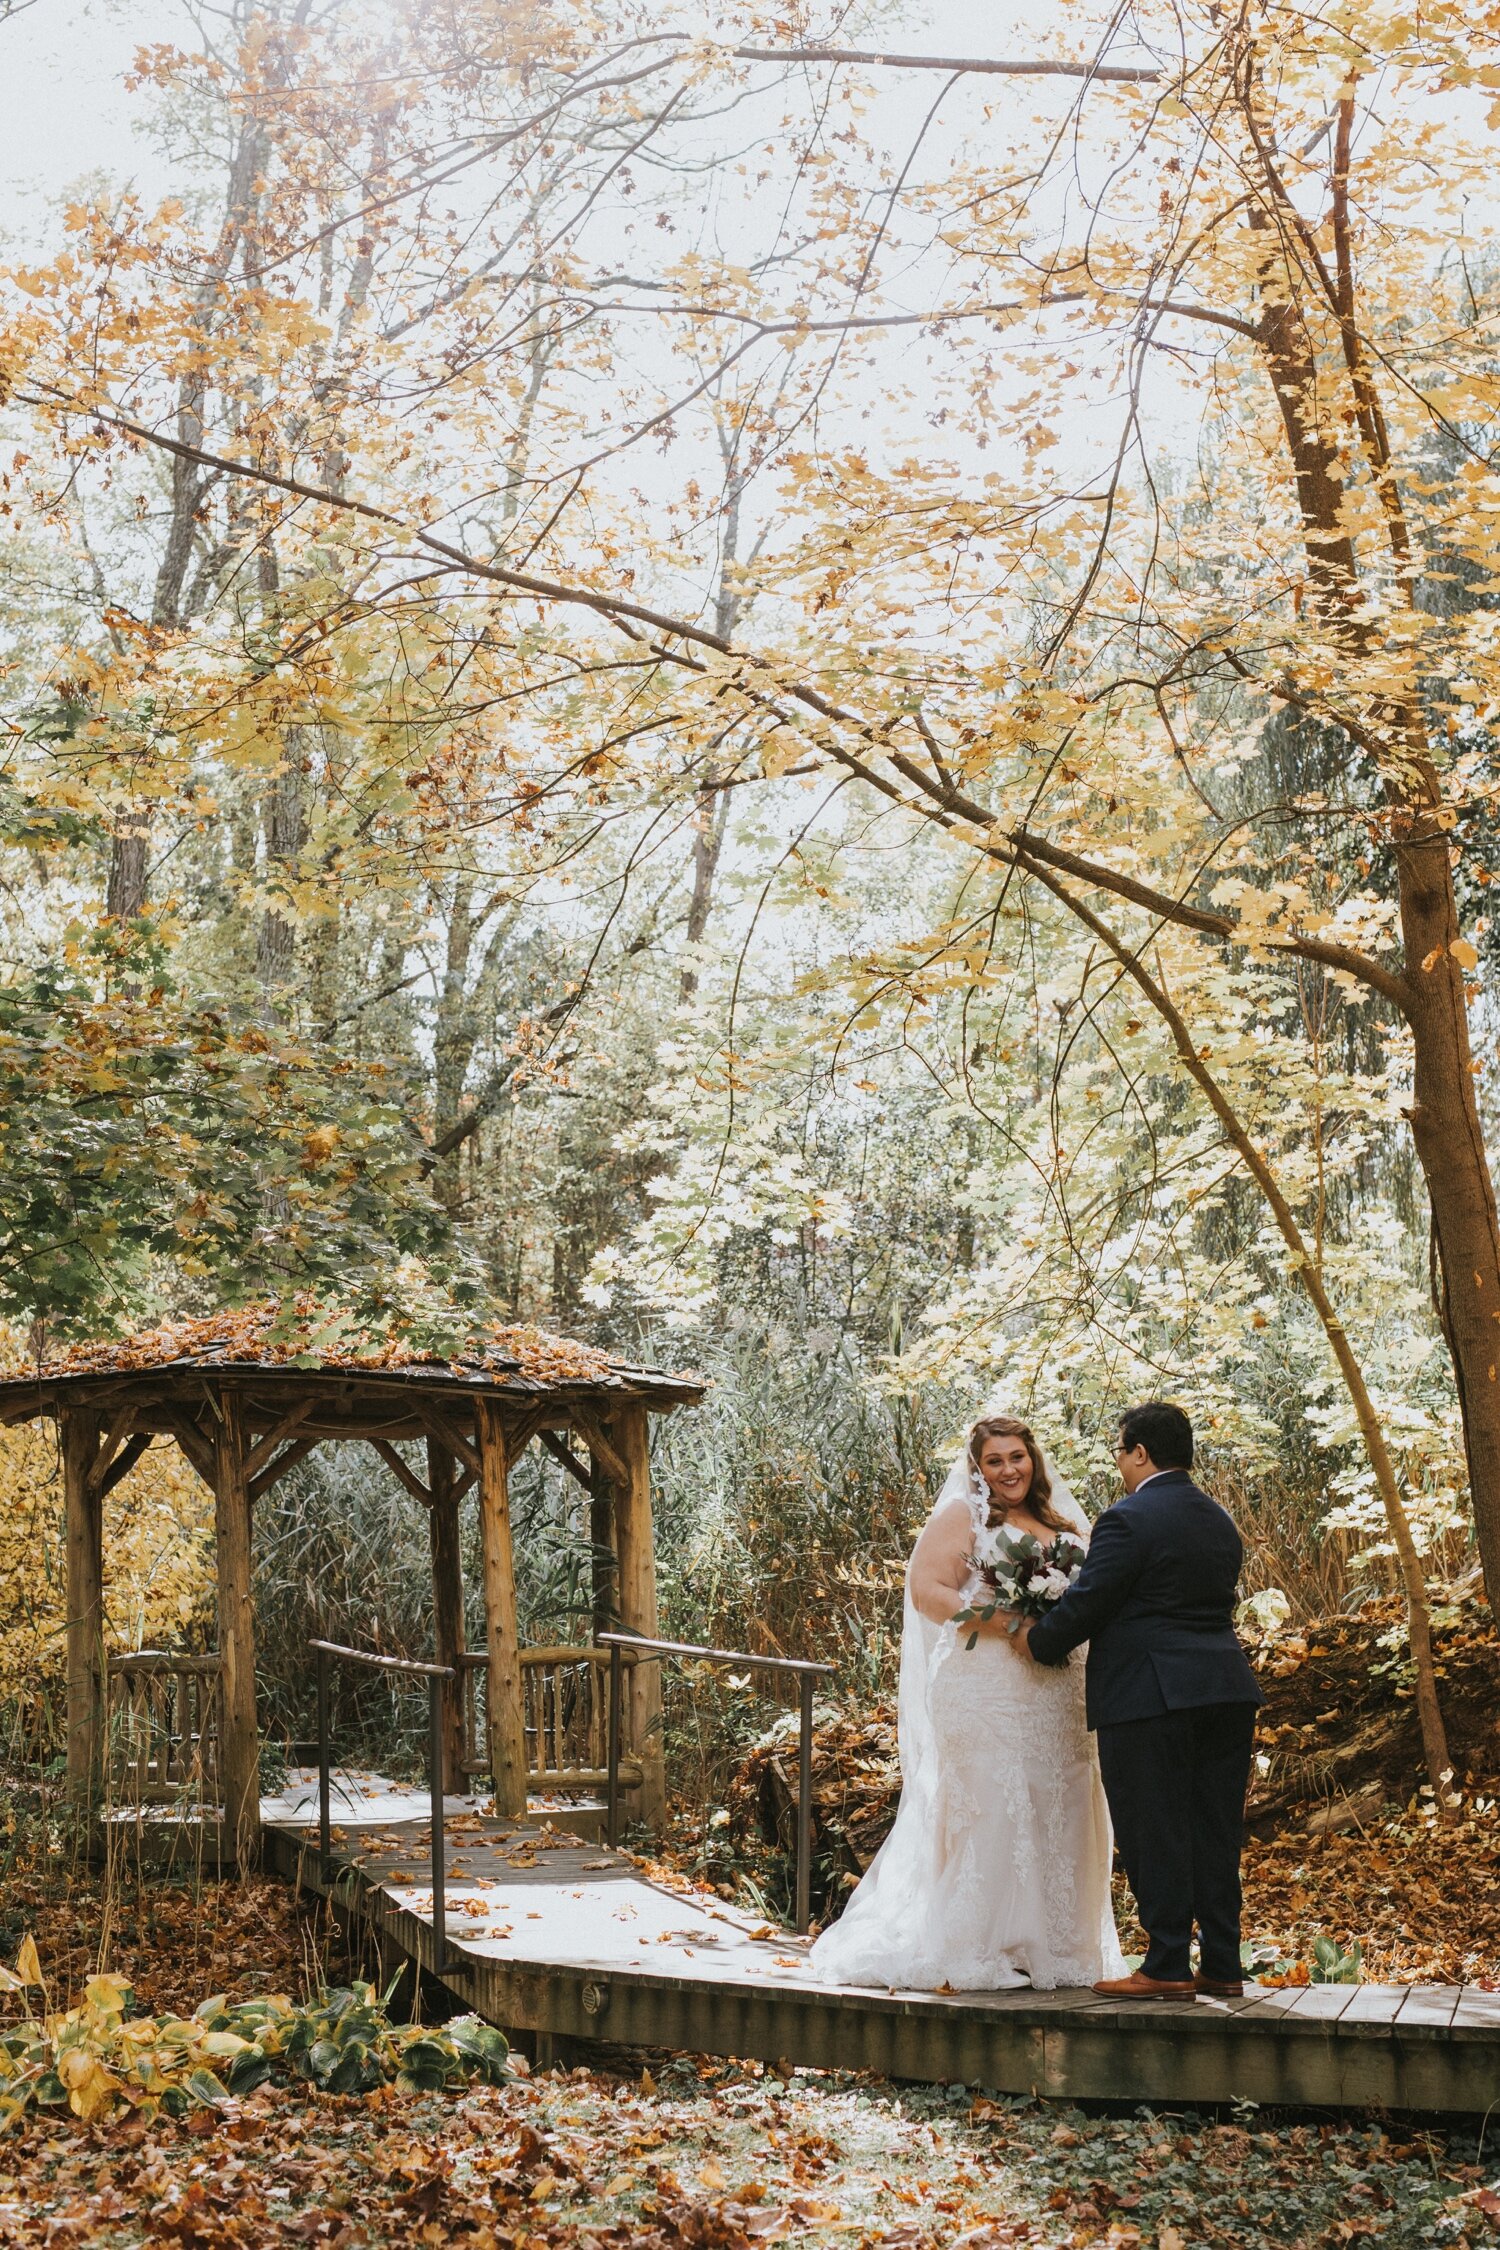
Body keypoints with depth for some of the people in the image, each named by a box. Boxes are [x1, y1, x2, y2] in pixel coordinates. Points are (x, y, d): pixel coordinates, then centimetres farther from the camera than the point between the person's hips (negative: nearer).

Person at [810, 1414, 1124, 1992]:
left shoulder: (1062, 1525, 16)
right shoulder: (961, 1516, 0)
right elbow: (925, 1589, -9)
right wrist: (1002, 1624, -19)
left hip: (1056, 1695, 6)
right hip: (983, 1689, -6)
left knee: (1054, 1811, 5)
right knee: (985, 1810, -7)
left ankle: (1047, 1944, 13)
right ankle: (973, 1952, -3)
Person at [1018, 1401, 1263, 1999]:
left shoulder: (1128, 1520, -12)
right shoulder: (1219, 1522, 14)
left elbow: (1086, 1602, -12)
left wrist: (1039, 1642, 7)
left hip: (1149, 1696, -8)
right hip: (1225, 1691, 8)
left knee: (1154, 1835, -1)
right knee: (1215, 1833, 11)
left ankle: (1167, 1967, 0)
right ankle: (1221, 1965, 14)